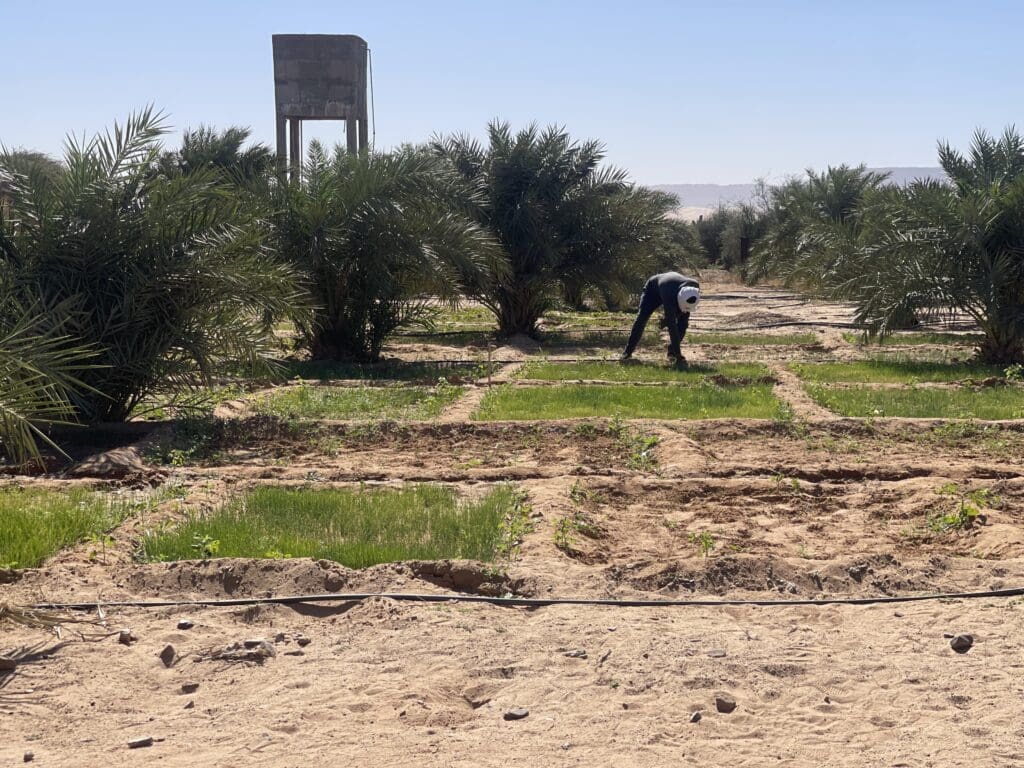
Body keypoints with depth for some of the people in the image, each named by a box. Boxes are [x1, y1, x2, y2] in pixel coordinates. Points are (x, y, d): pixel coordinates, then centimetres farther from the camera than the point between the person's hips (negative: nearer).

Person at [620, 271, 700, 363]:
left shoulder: (695, 286, -35)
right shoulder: (669, 298, -49)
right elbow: (671, 326, -47)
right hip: (654, 288, -4)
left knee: (683, 322, -16)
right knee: (642, 318, -19)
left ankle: (672, 350, -1)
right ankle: (628, 351, -9)